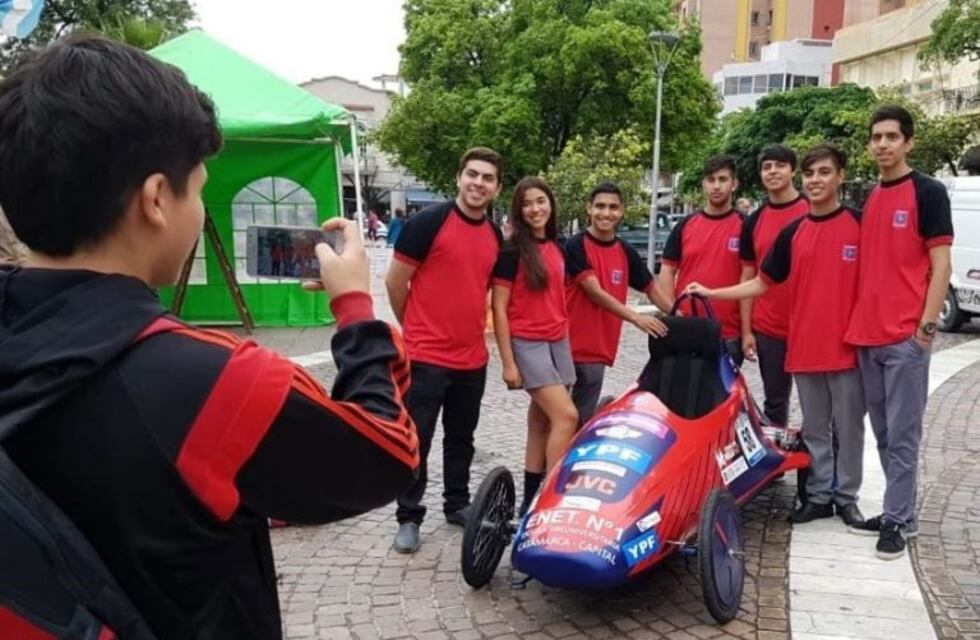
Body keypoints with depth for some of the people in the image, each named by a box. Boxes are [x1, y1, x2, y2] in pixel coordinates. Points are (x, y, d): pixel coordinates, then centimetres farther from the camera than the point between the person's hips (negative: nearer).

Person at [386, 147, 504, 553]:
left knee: (461, 440, 18)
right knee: (415, 442, 3)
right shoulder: (429, 222, -12)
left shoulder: (496, 236, 7)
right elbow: (395, 281, -6)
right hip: (426, 356, -6)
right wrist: (415, 326, 5)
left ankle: (457, 505, 34)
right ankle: (408, 518, 17)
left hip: (473, 359, 6)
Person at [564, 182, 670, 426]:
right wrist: (636, 317, -22)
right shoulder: (576, 246, -9)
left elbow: (651, 289, 17)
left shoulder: (626, 252, 9)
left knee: (583, 419, 12)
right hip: (569, 344, -5)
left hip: (598, 349, 5)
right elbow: (595, 293, -16)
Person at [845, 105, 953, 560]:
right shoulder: (869, 200, 16)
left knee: (902, 435, -2)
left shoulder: (928, 192, -3)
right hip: (866, 335, 7)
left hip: (906, 336, -7)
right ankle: (902, 513, 24)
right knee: (883, 433, 13)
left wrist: (928, 323, -14)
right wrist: (855, 319, 12)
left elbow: (940, 263, -8)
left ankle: (896, 520, 8)